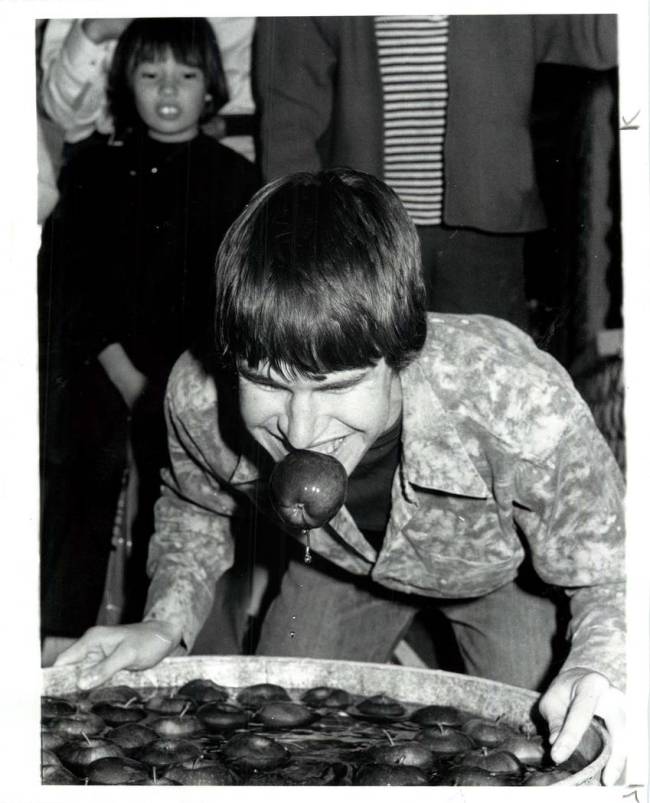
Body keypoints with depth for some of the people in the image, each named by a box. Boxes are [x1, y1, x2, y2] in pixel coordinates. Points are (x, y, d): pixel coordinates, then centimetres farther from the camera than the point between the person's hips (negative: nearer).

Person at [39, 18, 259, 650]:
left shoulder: (233, 178, 5)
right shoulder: (93, 171, 8)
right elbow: (64, 281, 2)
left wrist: (164, 386, -8)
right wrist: (123, 372, -9)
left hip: (189, 390, -1)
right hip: (98, 380, 1)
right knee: (75, 521, -1)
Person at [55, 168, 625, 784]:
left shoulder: (522, 405, -45)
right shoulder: (198, 397, -35)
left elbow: (604, 570, -27)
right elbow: (193, 505, -7)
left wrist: (599, 667, -48)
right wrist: (168, 618, -23)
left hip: (502, 571, -2)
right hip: (336, 570, 2)